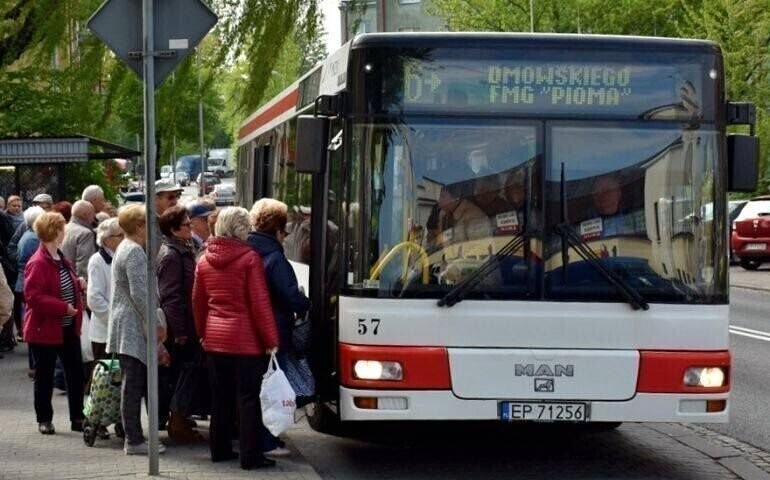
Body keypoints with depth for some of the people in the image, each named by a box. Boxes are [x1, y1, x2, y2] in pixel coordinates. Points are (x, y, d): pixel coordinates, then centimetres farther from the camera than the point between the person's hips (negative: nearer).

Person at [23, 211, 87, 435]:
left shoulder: (60, 259, 10)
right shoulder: (38, 263, -19)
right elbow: (33, 296, -25)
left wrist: (77, 283, 4)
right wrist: (63, 307, -26)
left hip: (68, 328, 8)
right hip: (45, 330, -8)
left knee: (76, 373, 9)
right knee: (45, 376, 5)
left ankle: (77, 418, 17)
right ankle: (44, 419, 17)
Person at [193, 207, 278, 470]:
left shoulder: (204, 261, 6)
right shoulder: (249, 258, -12)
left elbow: (198, 301, 13)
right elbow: (260, 303, -13)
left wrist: (203, 333, 23)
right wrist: (271, 339, -8)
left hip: (214, 338, 6)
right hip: (245, 339, -6)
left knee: (221, 397, 15)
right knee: (249, 398, -1)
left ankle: (219, 449, 21)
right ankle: (250, 455, -1)